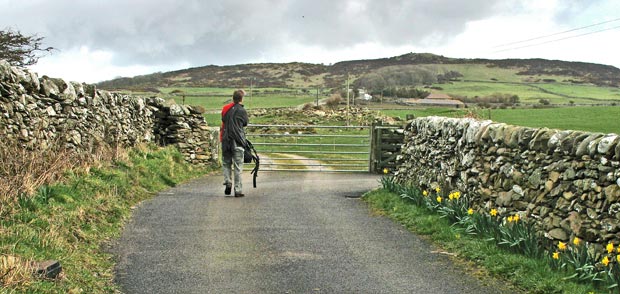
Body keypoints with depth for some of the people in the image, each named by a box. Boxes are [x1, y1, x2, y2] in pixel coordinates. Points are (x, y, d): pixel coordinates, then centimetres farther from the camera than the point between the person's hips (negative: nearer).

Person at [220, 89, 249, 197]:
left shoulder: (225, 108, 6)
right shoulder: (242, 111, -6)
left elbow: (223, 121, 12)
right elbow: (245, 123, 7)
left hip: (225, 140, 3)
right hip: (238, 141, -3)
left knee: (226, 163, 17)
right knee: (238, 166, 0)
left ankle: (228, 182, -3)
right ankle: (238, 190, 2)